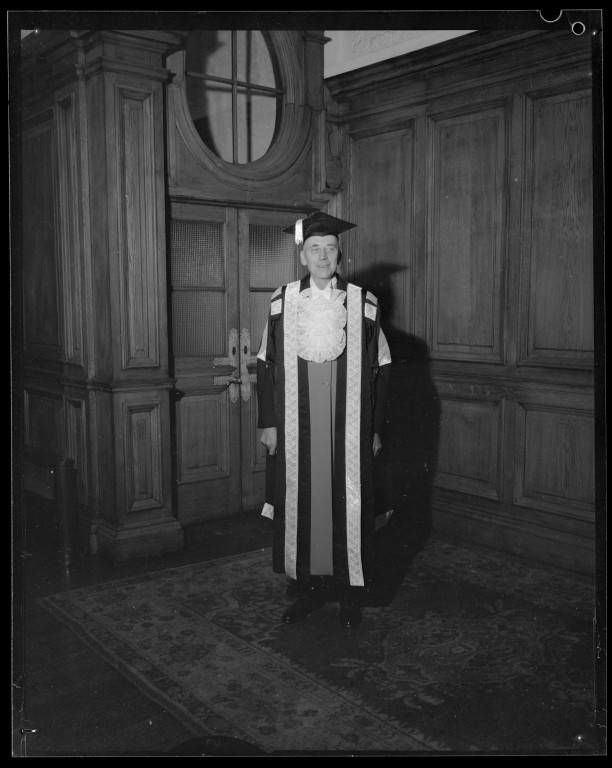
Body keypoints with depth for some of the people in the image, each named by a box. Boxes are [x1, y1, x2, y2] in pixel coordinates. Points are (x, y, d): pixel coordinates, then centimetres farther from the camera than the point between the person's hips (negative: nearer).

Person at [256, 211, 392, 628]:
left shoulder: (363, 304, 1)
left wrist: (376, 428, 0)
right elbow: (267, 364, 6)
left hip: (348, 429, -1)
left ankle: (351, 593, 18)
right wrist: (268, 422, 1)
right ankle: (307, 587, 21)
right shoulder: (282, 302, 4)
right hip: (296, 429, 1)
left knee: (349, 504, 4)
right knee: (300, 504, 6)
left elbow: (380, 368, 3)